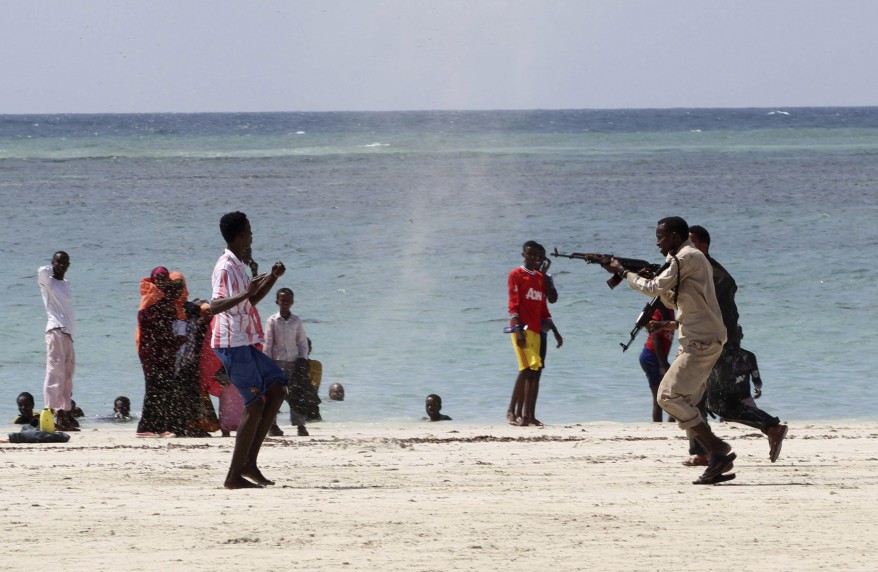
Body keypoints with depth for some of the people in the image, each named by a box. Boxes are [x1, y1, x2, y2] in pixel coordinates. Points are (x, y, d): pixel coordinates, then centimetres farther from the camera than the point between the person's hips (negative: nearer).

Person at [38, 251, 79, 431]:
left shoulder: (66, 284, 21)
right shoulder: (47, 281, 0)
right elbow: (42, 271, -22)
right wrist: (51, 270, 0)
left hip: (68, 333, 8)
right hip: (56, 330, -8)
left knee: (67, 375, 8)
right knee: (55, 371, -13)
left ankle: (66, 413, 11)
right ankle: (53, 412, -18)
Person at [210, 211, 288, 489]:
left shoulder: (237, 266, 17)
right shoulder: (226, 267, -15)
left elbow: (250, 301, 30)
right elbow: (214, 306, -27)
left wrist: (272, 278, 20)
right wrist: (245, 293, -38)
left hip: (244, 343, 10)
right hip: (232, 344, -10)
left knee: (277, 388, 11)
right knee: (255, 404, -9)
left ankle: (249, 462, 9)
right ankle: (235, 475, -7)